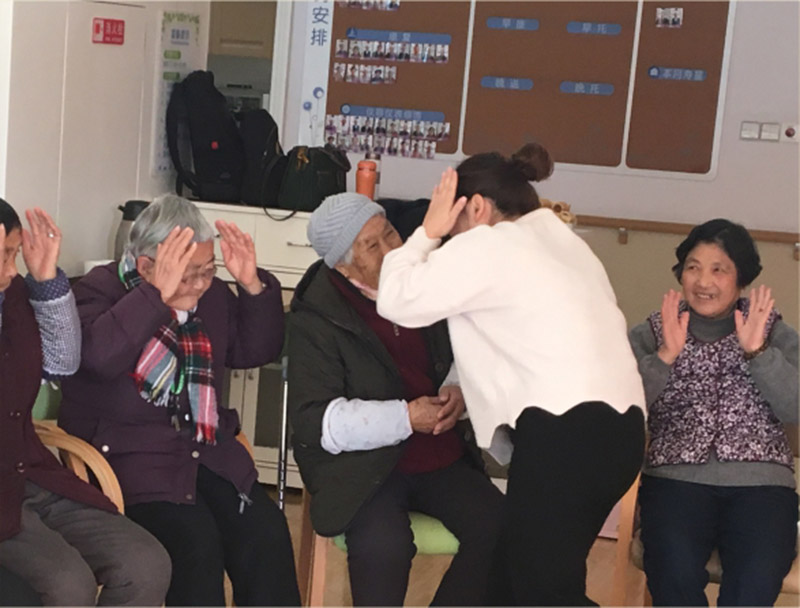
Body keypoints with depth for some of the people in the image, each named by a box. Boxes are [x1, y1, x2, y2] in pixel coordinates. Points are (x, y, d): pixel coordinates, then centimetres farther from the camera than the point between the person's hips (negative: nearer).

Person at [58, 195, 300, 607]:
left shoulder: (211, 295, 10)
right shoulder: (100, 289, -6)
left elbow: (257, 351, 13)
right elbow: (99, 355, -26)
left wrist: (253, 285, -3)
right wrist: (159, 294, -33)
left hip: (207, 449, 5)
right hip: (127, 454, -5)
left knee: (267, 534, -17)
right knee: (196, 541, -28)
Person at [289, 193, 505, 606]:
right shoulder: (315, 319, -9)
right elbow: (314, 419, -14)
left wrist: (458, 389, -5)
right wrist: (405, 417, -21)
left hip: (442, 458, 5)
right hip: (362, 464, -5)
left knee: (500, 527, -18)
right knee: (384, 545, -33)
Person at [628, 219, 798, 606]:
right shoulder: (651, 334, 12)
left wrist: (756, 350, -12)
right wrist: (665, 355, -13)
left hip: (759, 482, 1)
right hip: (677, 478, 0)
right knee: (675, 575, -30)